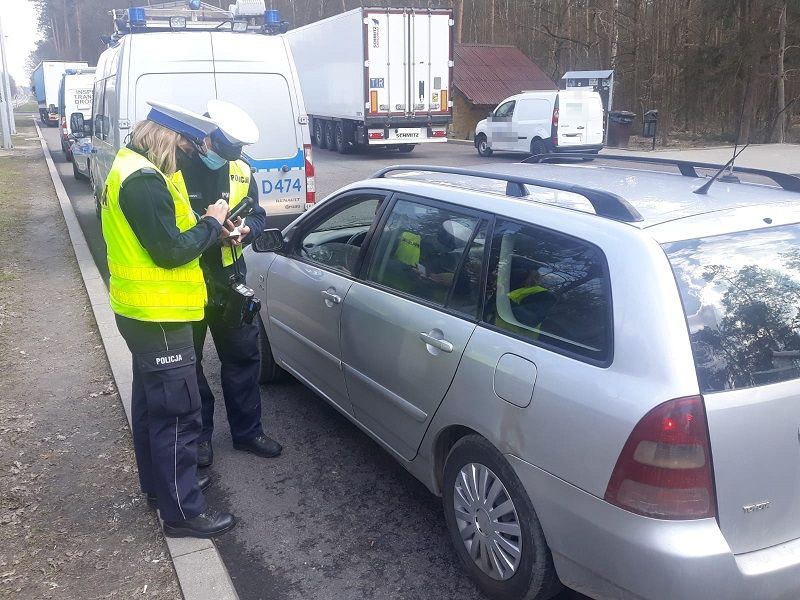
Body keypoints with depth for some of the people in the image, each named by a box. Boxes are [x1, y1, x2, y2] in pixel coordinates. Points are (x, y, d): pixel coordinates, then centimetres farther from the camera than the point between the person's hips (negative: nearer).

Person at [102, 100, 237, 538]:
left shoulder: (132, 168, 11)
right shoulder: (144, 179, -22)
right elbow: (171, 250, -24)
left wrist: (207, 227, 1)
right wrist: (212, 223, -10)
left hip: (144, 312, 11)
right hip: (158, 315, -11)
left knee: (151, 402, 21)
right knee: (177, 413, -3)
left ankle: (159, 483, 37)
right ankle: (183, 511, 8)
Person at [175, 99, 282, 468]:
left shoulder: (241, 171, 0)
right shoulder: (174, 168, -15)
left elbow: (257, 215, 8)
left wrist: (246, 228, -15)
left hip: (229, 281, 4)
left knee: (243, 356, 12)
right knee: (187, 362, 10)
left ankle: (247, 431, 29)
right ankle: (199, 435, 28)